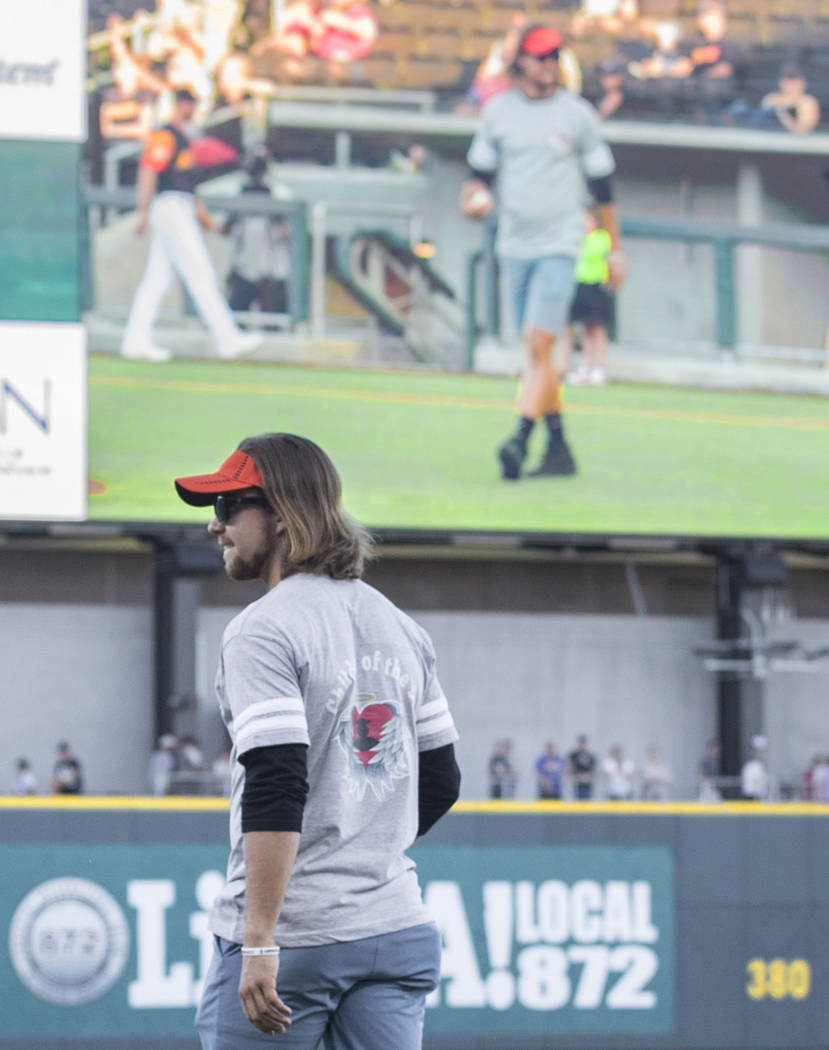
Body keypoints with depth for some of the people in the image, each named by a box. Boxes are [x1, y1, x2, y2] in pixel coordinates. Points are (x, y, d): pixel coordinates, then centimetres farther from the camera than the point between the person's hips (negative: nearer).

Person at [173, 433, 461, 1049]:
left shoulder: (263, 630, -10)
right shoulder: (402, 628, 14)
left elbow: (277, 791, -19)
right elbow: (441, 782, 19)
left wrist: (260, 944, -21)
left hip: (294, 931, -7)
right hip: (399, 930, 7)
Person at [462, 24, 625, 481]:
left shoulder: (577, 114, 0)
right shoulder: (498, 110, 7)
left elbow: (601, 184, 5)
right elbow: (480, 172, 13)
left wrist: (615, 248, 7)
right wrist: (472, 199, -11)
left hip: (559, 245, -4)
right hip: (514, 246, 4)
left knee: (538, 344, -18)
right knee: (536, 352, 8)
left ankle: (520, 440, -26)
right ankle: (558, 447, 16)